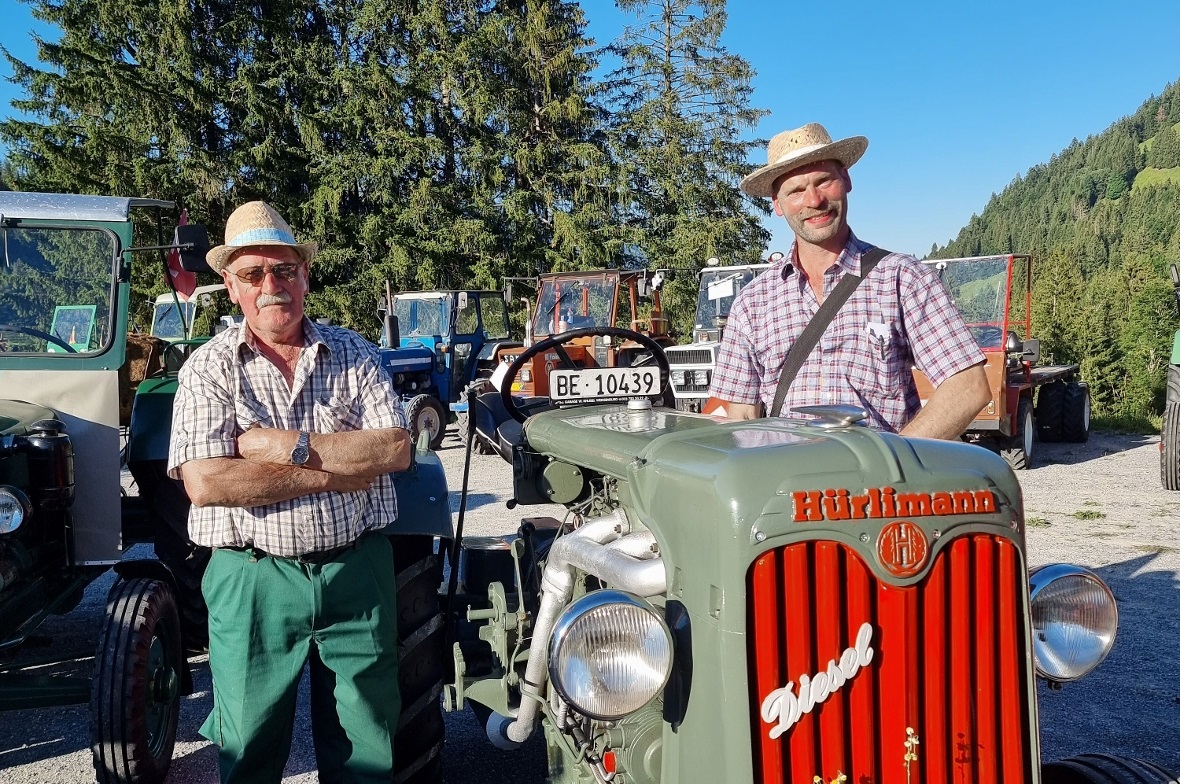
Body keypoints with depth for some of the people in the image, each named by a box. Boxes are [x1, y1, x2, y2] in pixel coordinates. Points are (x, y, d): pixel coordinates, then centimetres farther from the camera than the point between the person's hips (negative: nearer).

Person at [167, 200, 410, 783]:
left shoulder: (352, 353, 3)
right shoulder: (209, 368, -2)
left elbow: (396, 450, -9)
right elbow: (205, 482, -16)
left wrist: (287, 446, -16)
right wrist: (334, 470, -16)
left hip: (356, 573, 2)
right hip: (252, 581, -1)